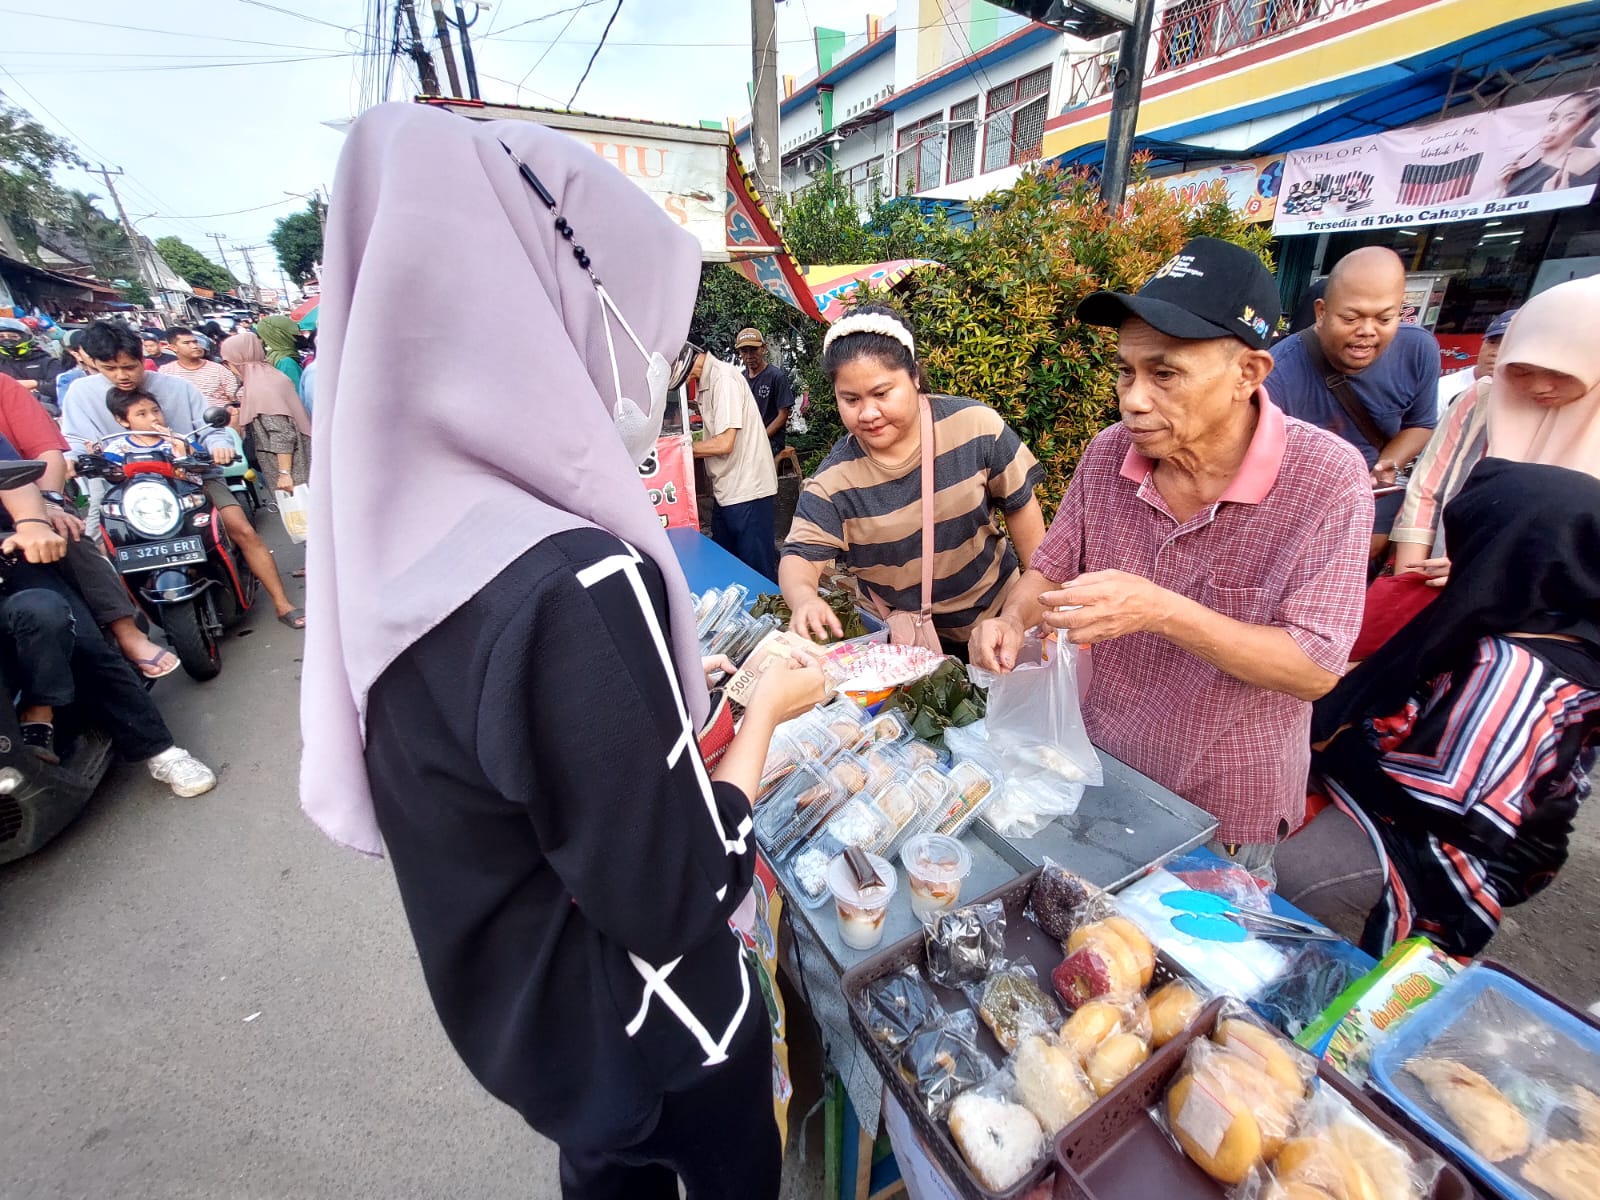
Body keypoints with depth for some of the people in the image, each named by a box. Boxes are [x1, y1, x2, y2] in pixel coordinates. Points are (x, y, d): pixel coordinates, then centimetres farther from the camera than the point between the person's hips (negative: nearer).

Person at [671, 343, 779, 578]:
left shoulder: (724, 377, -14)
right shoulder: (705, 382, 15)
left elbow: (723, 443, -20)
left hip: (748, 494, -10)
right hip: (727, 493, 10)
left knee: (758, 574, -2)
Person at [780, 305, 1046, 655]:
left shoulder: (975, 425, -16)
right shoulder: (833, 481, -17)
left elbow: (1020, 505, -5)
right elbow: (800, 556, -20)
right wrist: (804, 598, -44)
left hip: (998, 616, 1)